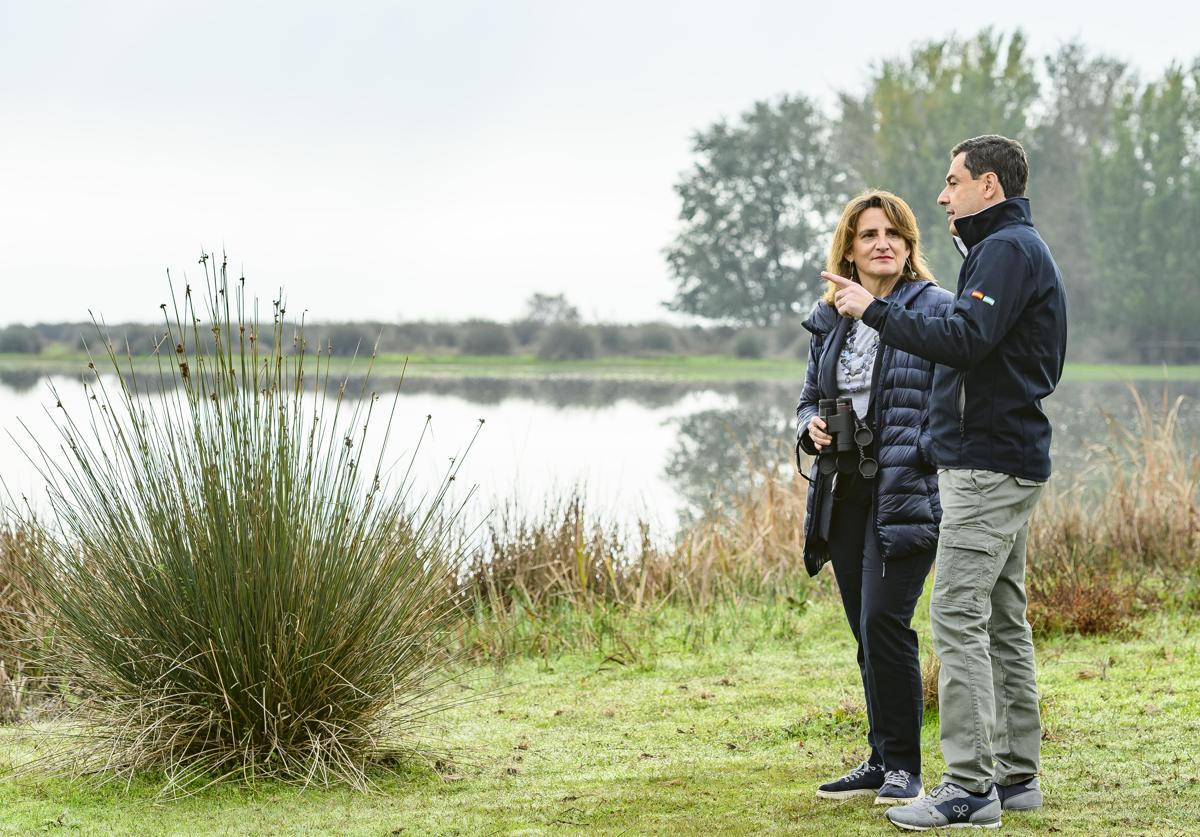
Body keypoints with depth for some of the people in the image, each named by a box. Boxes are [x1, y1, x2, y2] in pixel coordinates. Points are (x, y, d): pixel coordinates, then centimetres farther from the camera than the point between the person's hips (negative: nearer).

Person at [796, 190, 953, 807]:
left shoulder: (936, 310, -3)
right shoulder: (829, 320, 14)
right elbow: (809, 398, 23)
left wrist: (927, 454, -20)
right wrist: (811, 427, 1)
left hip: (906, 495, -6)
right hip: (845, 495, 6)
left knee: (883, 623, -14)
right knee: (866, 633, 10)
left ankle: (903, 766, -3)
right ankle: (881, 761, 19)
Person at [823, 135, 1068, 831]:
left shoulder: (1009, 250, -12)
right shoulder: (1012, 249, 21)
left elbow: (964, 340, -24)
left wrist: (876, 311, -17)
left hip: (990, 463, -11)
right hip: (1008, 460, 11)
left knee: (959, 617, -13)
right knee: (1002, 619, 12)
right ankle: (1017, 774, 17)